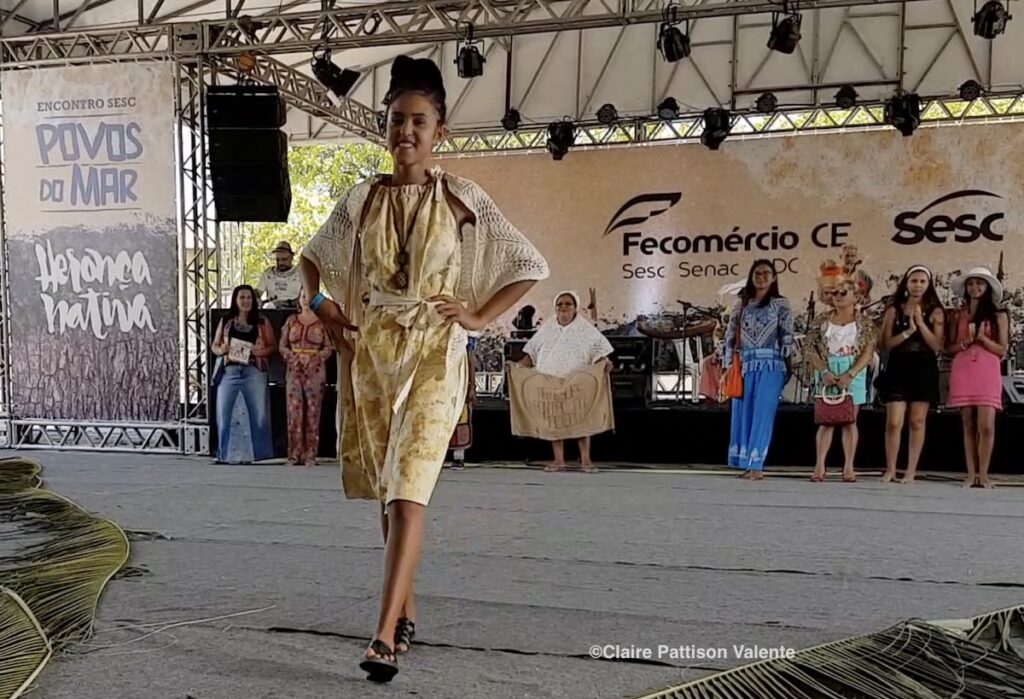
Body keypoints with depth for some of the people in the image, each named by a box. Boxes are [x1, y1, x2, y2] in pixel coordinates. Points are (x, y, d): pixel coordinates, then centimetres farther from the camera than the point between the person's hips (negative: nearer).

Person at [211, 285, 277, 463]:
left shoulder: (262, 323, 7)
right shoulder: (225, 322, 11)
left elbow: (273, 346, 6)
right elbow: (214, 345, 14)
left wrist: (263, 351, -14)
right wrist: (221, 350, -8)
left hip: (254, 372, -1)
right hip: (229, 372, 1)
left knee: (259, 415, 0)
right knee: (223, 414, 1)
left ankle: (261, 454, 8)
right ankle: (224, 454, 11)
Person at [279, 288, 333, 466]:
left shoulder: (322, 322, 5)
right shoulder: (291, 320, 12)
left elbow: (329, 348, 1)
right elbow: (282, 346, 11)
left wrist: (315, 357, -14)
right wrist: (293, 356, -7)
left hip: (315, 370, -2)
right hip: (294, 370, 2)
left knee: (312, 412, -3)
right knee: (294, 411, -2)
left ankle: (310, 455, 1)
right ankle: (295, 454, 3)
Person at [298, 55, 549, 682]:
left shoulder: (462, 199, -2)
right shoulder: (362, 200, 6)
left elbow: (533, 266, 2)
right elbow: (314, 256, 22)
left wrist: (480, 316, -6)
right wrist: (318, 301, 3)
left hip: (433, 355, -4)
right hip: (369, 353, 4)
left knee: (408, 491, -14)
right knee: (384, 489, 11)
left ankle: (386, 635, -15)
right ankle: (407, 612, 27)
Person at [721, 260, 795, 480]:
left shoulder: (780, 304, 5)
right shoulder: (742, 304, 13)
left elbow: (787, 336, 0)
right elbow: (730, 336, 11)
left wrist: (788, 365, -8)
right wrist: (728, 366, 5)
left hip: (770, 365, -3)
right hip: (745, 365, 4)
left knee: (762, 414, -6)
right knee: (743, 414, 3)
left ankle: (756, 465, -5)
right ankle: (747, 464, 11)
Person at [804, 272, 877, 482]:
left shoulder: (864, 322, 2)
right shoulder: (822, 320, 6)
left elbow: (868, 352, -6)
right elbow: (810, 348, 0)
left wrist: (849, 375, -17)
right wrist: (824, 371, -13)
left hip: (853, 374, -1)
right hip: (827, 374, 1)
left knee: (850, 420, 2)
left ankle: (849, 467, 4)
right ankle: (820, 466, -3)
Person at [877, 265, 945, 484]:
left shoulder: (935, 311, 3)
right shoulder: (894, 310, 3)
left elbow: (937, 346, -6)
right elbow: (886, 343, -2)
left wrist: (920, 322, -14)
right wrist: (908, 331, -15)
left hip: (924, 370, 0)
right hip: (898, 369, 0)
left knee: (917, 422, 4)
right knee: (894, 423, -5)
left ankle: (911, 471, 9)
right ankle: (890, 469, 7)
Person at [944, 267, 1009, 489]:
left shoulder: (998, 315, 6)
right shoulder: (958, 315, 11)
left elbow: (1002, 350, 3)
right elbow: (949, 349, 11)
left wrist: (983, 339, -12)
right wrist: (965, 342, -7)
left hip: (988, 373, -2)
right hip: (963, 372, 2)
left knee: (986, 425, -10)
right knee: (968, 425, 3)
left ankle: (983, 474, -3)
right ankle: (971, 474, 5)